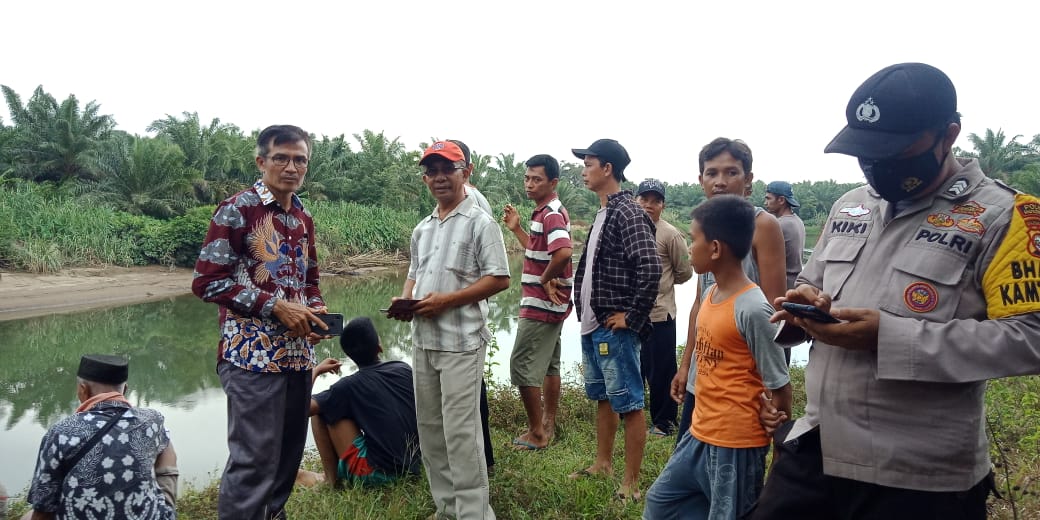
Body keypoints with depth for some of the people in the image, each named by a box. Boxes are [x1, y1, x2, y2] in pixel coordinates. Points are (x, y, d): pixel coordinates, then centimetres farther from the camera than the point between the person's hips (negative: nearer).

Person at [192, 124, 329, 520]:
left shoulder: (304, 218, 13)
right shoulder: (237, 209, -7)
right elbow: (207, 281, -12)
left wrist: (316, 311, 1)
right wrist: (275, 307, -17)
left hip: (298, 353, 7)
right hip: (252, 354, -7)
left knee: (289, 454, 14)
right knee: (253, 460, -4)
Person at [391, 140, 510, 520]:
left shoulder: (480, 223, -7)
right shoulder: (422, 229, 15)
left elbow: (499, 279, -12)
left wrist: (446, 300, -18)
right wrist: (404, 301, 0)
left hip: (461, 341, -7)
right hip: (423, 340, 8)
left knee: (460, 431, -6)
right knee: (430, 427, 13)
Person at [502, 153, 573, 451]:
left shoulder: (552, 214, -19)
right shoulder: (544, 212, 13)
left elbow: (563, 252, -35)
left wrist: (545, 280, -20)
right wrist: (516, 229, 14)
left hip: (541, 304, -11)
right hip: (550, 304, 11)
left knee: (523, 366, -5)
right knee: (549, 365, 16)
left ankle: (536, 433, 4)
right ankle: (548, 426, 26)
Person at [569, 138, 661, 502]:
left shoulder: (628, 213, -16)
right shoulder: (603, 213, 13)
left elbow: (651, 269, -25)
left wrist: (632, 317, -19)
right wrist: (585, 314, 16)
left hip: (615, 329, -10)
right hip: (592, 326, 10)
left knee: (628, 404, 0)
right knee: (602, 397, 20)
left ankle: (631, 483, 10)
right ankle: (603, 464, 34)